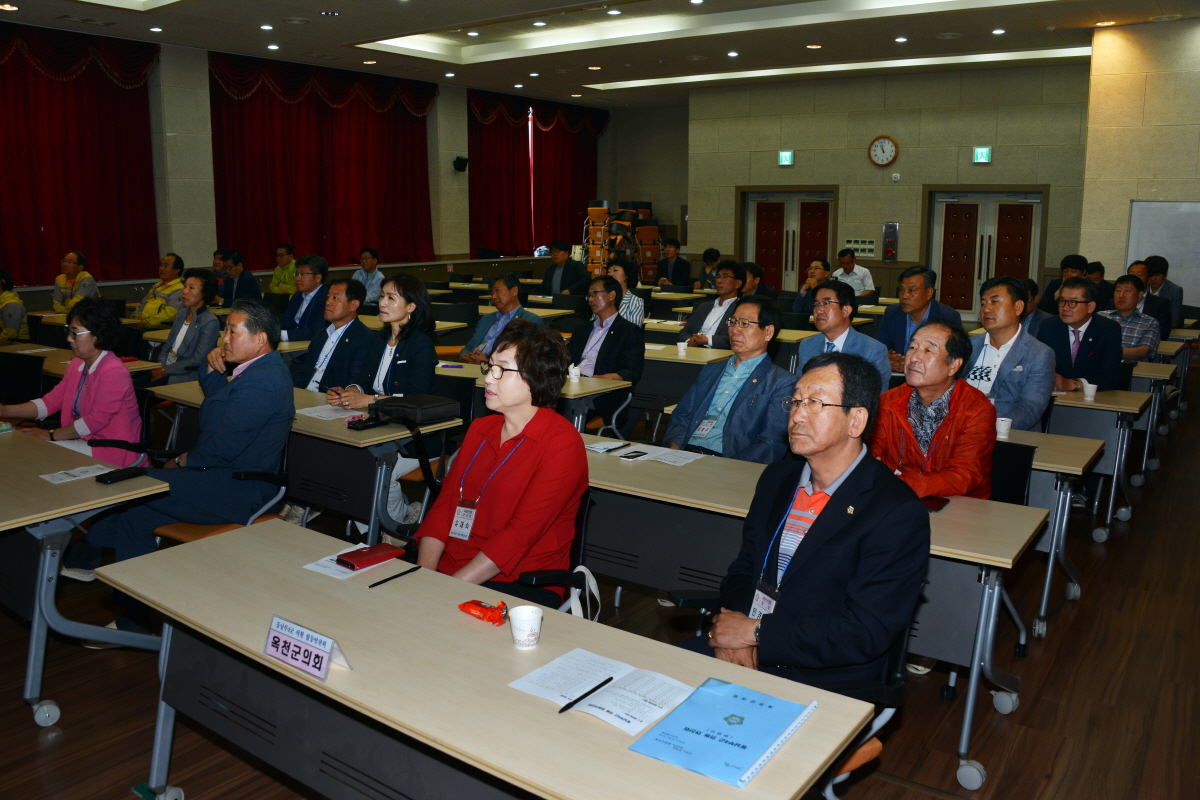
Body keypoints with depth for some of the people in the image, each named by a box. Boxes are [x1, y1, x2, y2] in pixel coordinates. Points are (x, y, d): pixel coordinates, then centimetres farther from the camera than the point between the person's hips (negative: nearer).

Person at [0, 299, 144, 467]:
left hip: (113, 452, -8)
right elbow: (50, 402, 9)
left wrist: (51, 434, -14)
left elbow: (96, 420, -20)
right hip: (86, 440, 8)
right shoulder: (76, 365, 11)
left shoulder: (113, 371, -19)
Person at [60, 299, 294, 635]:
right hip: (233, 482, 10)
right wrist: (214, 367, 7)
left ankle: (85, 554, 14)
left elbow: (222, 449, -23)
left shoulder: (260, 383, -23)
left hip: (235, 493, -10)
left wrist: (183, 461, -5)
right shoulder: (263, 368, 12)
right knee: (134, 512, 3)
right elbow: (217, 398, 26)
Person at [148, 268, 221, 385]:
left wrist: (165, 371, -13)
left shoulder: (210, 323, -11)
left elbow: (197, 361, -15)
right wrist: (160, 368, -2)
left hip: (188, 377, -7)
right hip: (166, 369, 7)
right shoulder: (182, 313, 15)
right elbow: (166, 348, 16)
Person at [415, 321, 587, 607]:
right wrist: (424, 577, -6)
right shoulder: (479, 429, 14)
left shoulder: (562, 443, -10)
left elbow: (521, 533, -16)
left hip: (521, 584, -6)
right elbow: (445, 505, 9)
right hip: (447, 572, 6)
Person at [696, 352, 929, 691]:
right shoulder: (776, 478, 8)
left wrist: (756, 631, -17)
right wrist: (732, 633, -9)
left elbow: (866, 633, -18)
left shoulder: (897, 513, -14)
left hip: (826, 679, -6)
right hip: (741, 656, 6)